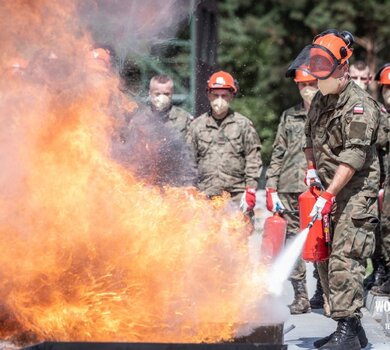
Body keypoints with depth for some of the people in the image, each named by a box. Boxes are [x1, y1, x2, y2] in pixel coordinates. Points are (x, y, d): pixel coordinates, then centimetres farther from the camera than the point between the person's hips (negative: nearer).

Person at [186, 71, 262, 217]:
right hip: (205, 196, 1)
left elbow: (253, 160, 6)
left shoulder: (243, 124, 8)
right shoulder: (197, 125, 12)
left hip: (237, 195, -1)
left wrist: (250, 191, -2)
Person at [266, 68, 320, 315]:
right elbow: (278, 154, 17)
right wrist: (271, 188, 9)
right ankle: (301, 298, 8)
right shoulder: (289, 117, 17)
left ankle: (326, 296, 6)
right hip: (290, 191, 4)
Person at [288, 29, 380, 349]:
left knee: (344, 261, -16)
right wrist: (312, 168, 11)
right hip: (329, 192, 9)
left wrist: (328, 196, -27)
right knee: (325, 260, 10)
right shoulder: (320, 102, 13)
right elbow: (311, 139, 30)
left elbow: (353, 156, -22)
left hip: (356, 194, -9)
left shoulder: (360, 105, -14)